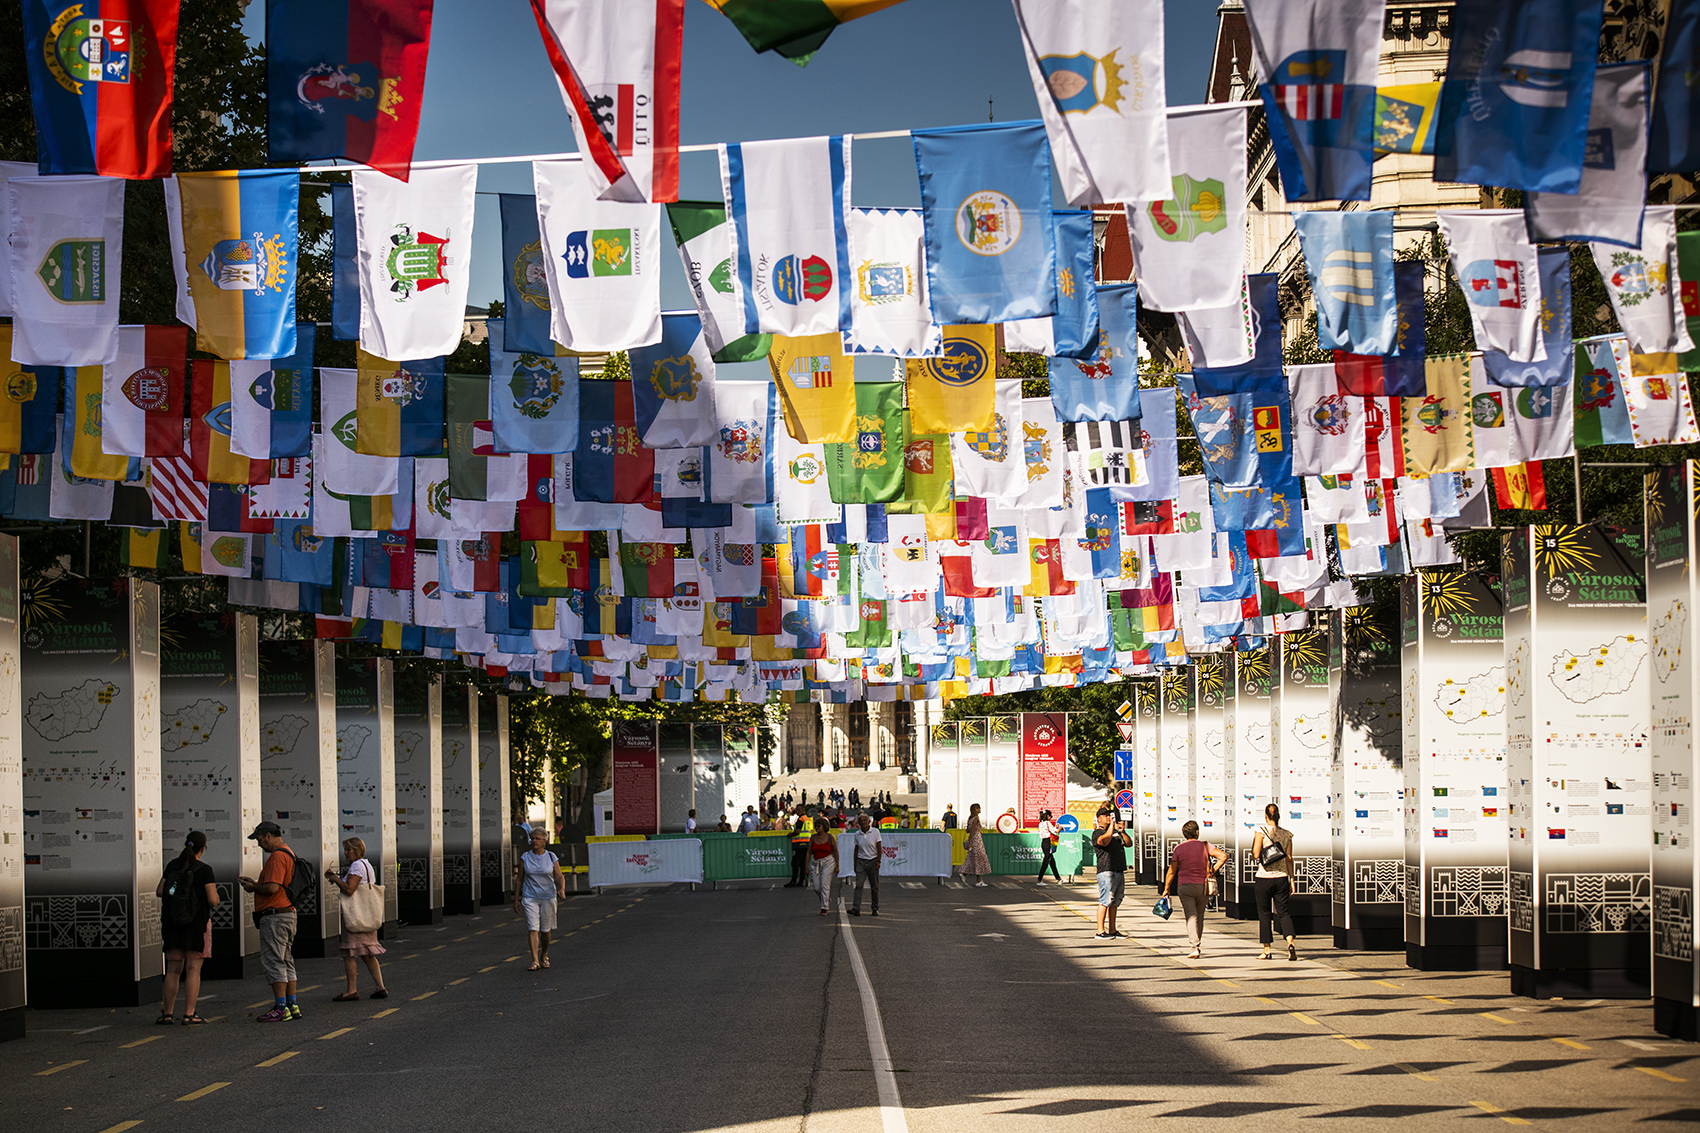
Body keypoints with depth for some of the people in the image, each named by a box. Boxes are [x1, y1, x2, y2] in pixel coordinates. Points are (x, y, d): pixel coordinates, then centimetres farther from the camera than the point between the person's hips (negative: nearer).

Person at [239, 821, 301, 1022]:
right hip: (288, 914, 11)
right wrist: (254, 883, 16)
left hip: (274, 916, -11)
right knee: (286, 961, 13)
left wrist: (253, 888, -6)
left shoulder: (277, 856, -16)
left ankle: (280, 1009, -10)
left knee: (273, 962, -8)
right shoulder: (288, 853, 18)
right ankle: (291, 1005, 15)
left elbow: (272, 888, -24)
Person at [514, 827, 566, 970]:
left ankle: (544, 956, 31)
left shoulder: (551, 858, 0)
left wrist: (562, 889, -23)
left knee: (545, 930, 8)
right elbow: (519, 879, 5)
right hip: (530, 898, 0)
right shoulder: (525, 857, 1)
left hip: (548, 897, 0)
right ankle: (535, 961, -17)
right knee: (532, 929, -12)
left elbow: (559, 877, -2)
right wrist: (516, 900, 4)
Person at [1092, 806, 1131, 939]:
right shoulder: (1097, 833, -2)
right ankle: (1100, 932, -11)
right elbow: (1104, 841, -22)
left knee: (1115, 902, 10)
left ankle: (1112, 930, 15)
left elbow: (1129, 843, 14)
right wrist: (1112, 825, -17)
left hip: (1119, 871, 8)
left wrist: (1122, 832, -2)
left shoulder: (1116, 832, 21)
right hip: (1106, 871, -8)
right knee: (1105, 901, -11)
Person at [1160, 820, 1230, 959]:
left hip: (1185, 886, -1)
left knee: (1191, 916, -7)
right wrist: (1213, 871, 0)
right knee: (1200, 916, 16)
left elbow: (1172, 871, 2)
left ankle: (1194, 947, -21)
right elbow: (1223, 856, -9)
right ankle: (1197, 943, 25)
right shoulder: (1205, 846, 0)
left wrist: (1166, 889, 11)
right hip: (1202, 885, 1)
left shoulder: (1179, 848, 0)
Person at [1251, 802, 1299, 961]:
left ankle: (1267, 949, 9)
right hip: (1281, 877, 3)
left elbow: (1256, 855, -12)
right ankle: (1290, 942, -18)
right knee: (1282, 912, 6)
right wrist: (1291, 880, 11)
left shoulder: (1261, 831, -8)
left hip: (1264, 878, -3)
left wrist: (1254, 843, 7)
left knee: (1264, 914, 7)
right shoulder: (1286, 834, 5)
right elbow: (1289, 859, 6)